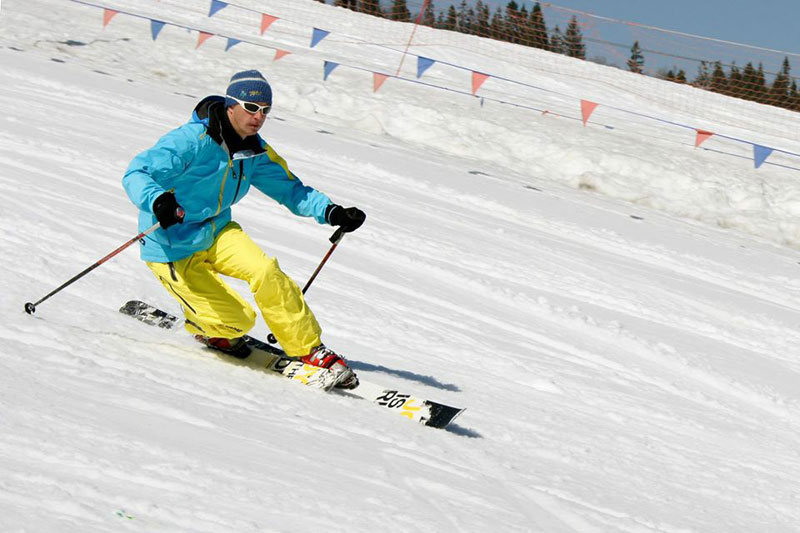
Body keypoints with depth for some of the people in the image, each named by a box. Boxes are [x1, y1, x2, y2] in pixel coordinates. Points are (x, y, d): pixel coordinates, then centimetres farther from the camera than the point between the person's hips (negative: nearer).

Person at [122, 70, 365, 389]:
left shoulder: (255, 152, -2)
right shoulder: (192, 141, -24)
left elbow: (289, 188, 8)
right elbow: (136, 174, -29)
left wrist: (330, 212, -9)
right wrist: (158, 201, -51)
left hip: (217, 232, 6)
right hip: (173, 248, -6)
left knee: (266, 272, -21)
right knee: (237, 320, -15)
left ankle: (311, 350, -7)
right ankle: (203, 327, 22)